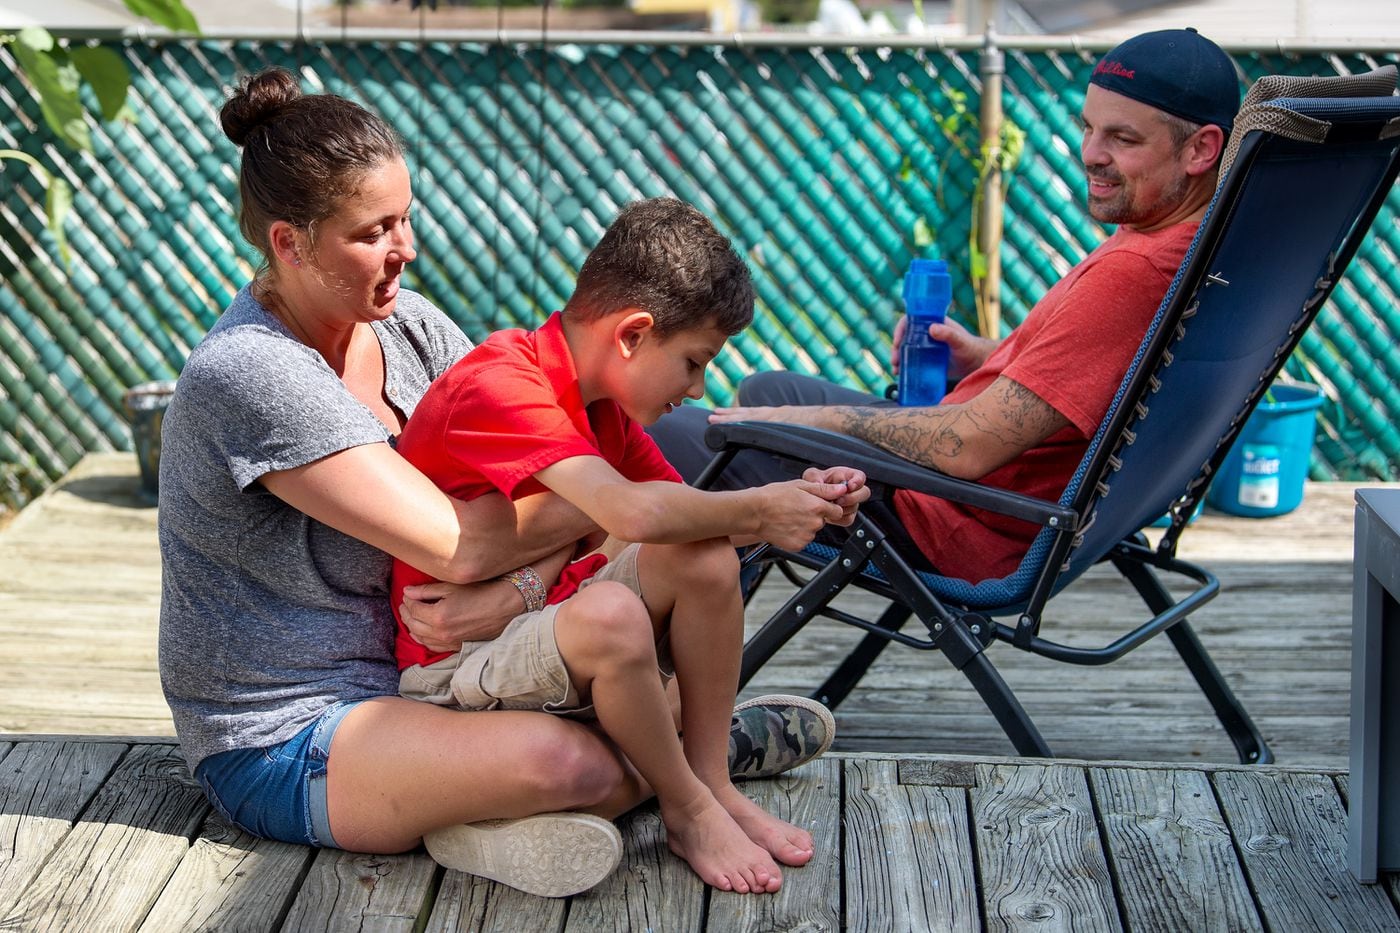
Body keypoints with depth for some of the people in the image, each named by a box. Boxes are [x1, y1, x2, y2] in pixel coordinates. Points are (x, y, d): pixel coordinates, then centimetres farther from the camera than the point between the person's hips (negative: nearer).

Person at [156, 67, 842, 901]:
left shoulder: (407, 326, 1)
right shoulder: (247, 374, -24)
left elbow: (541, 484, -2)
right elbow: (459, 544, -29)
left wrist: (524, 585, -23)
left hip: (410, 675, 9)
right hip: (285, 738, -8)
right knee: (561, 761, -31)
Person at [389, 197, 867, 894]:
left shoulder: (603, 402, 7)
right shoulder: (496, 386, -24)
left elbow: (683, 513, 9)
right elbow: (633, 513, -36)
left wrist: (796, 504, -7)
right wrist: (758, 509, -22)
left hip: (543, 620, 9)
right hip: (453, 666, -9)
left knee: (705, 558, -11)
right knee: (609, 615, -36)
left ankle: (712, 784, -2)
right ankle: (689, 812, -12)